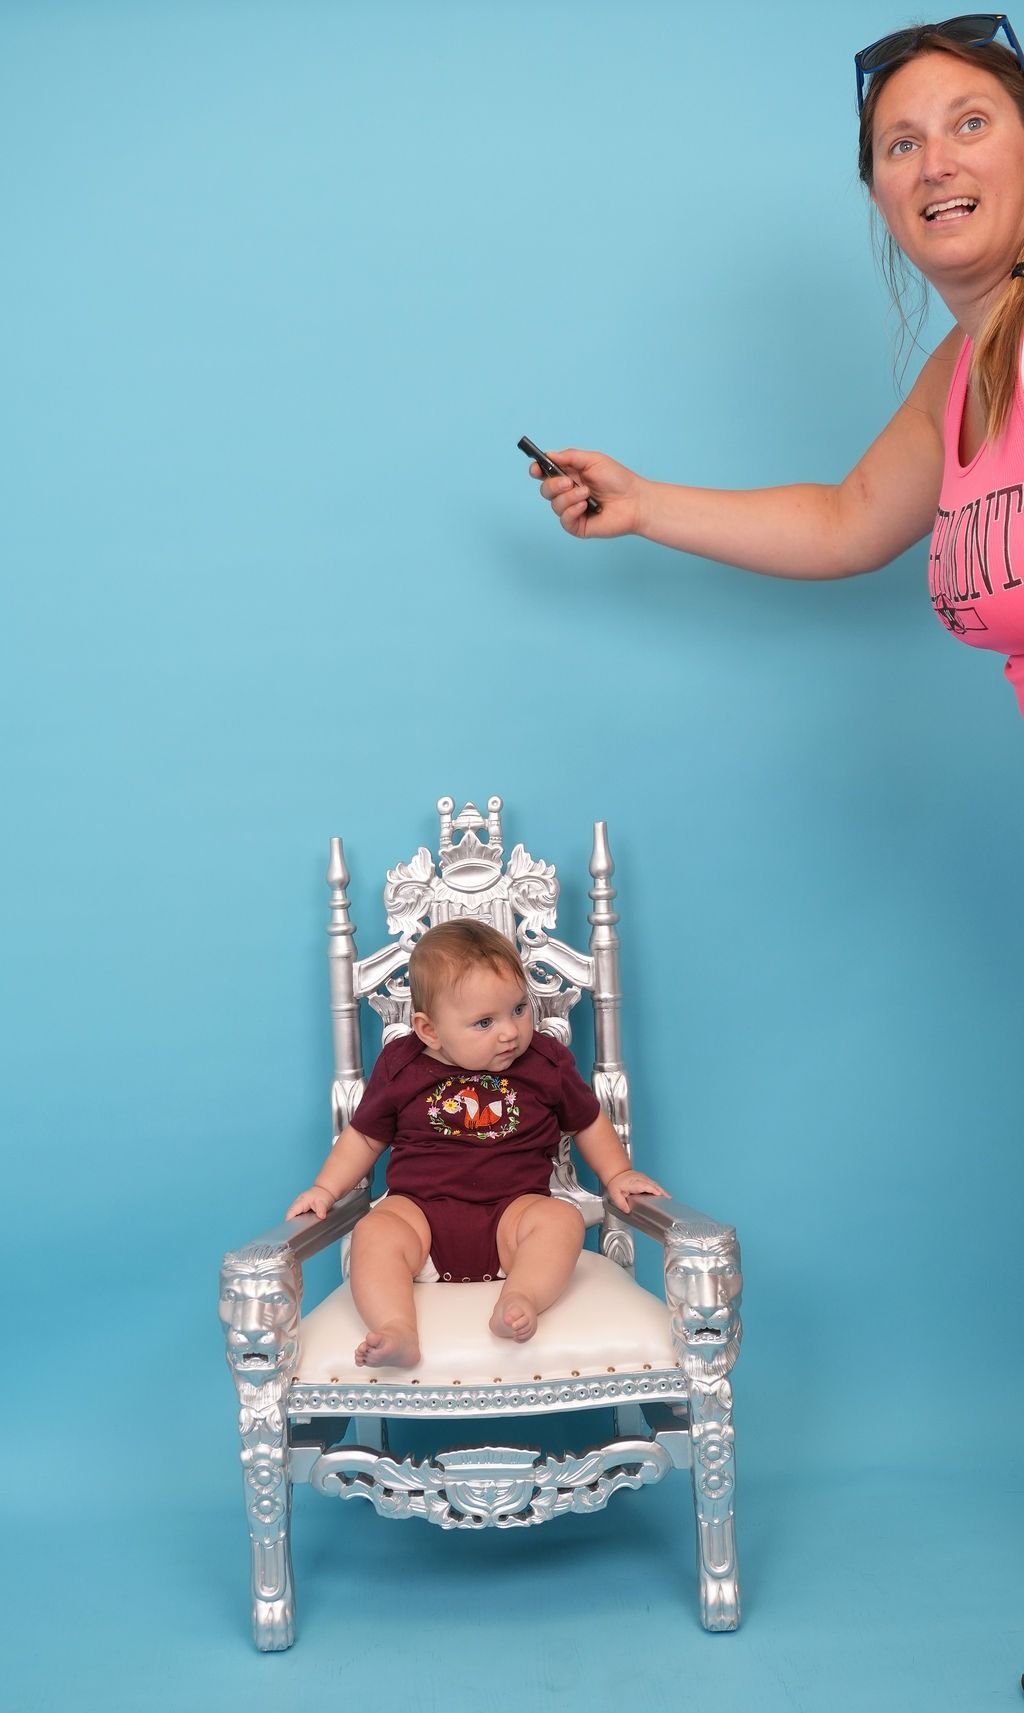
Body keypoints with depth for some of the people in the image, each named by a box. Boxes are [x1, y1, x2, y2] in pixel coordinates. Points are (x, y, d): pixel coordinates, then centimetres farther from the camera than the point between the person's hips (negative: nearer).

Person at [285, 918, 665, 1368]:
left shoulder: (546, 1063, 5)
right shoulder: (401, 1068, 4)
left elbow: (588, 1122, 21)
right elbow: (364, 1136, 16)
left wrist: (617, 1174, 10)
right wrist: (324, 1189, 7)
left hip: (513, 1209, 1)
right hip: (420, 1209, 0)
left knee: (561, 1219, -29)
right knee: (374, 1234, -30)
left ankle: (520, 1301, -47)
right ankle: (397, 1332, -45)